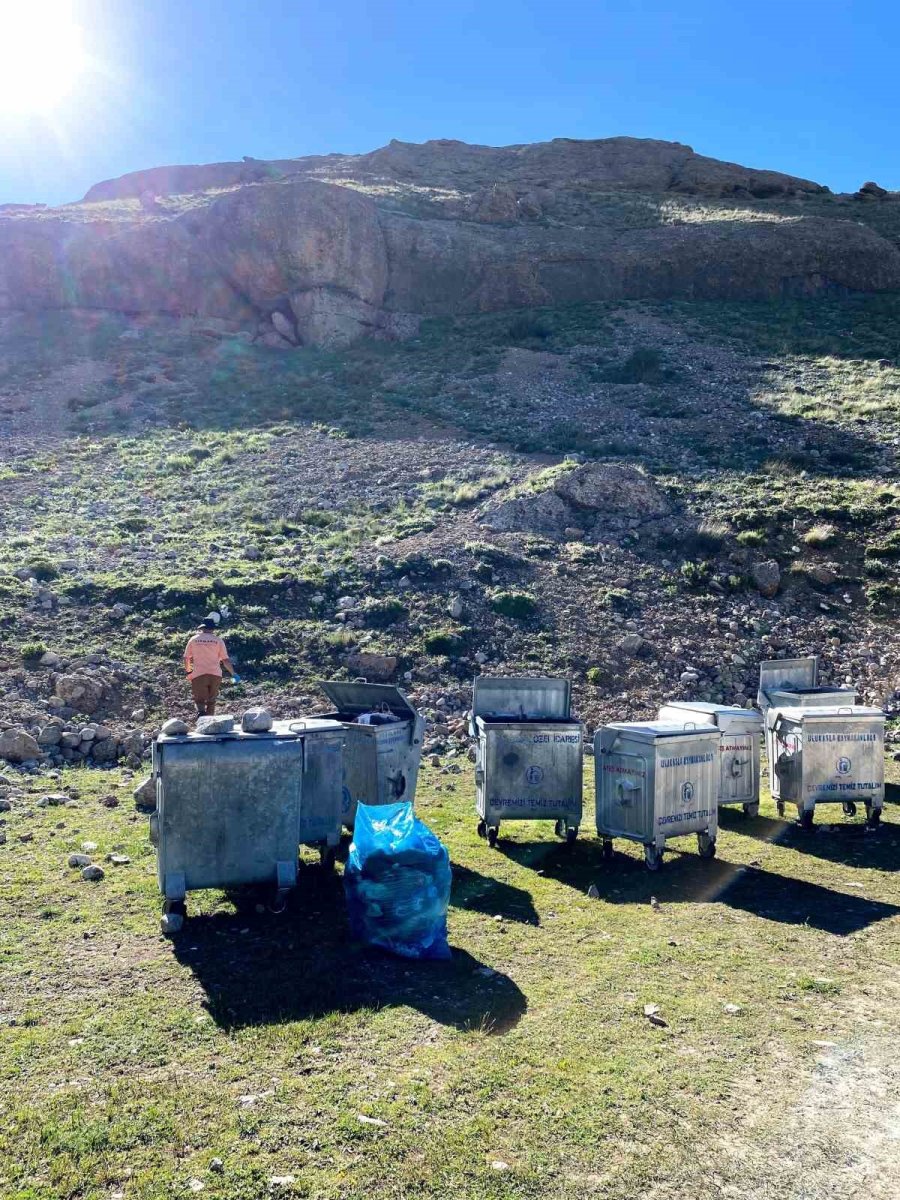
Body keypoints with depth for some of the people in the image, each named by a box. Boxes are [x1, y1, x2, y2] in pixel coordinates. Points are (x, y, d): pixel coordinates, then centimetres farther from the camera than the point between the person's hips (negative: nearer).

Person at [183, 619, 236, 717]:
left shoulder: (194, 639, 6)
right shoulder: (218, 640, 4)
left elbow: (186, 658, 8)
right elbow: (225, 660, 2)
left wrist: (188, 671, 25)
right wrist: (233, 673, 13)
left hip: (198, 675, -1)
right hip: (215, 674, 1)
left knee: (200, 700, -2)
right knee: (211, 701, 15)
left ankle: (201, 714, -30)